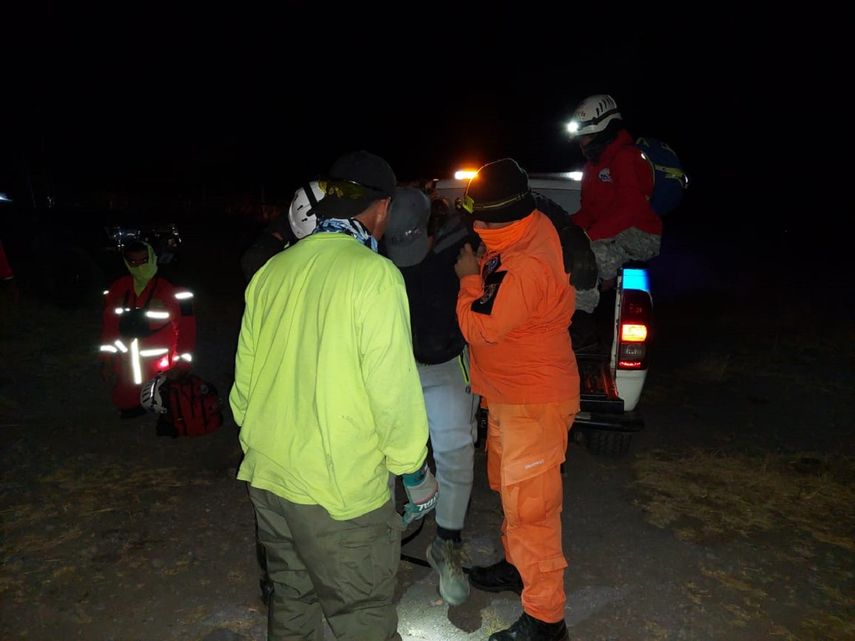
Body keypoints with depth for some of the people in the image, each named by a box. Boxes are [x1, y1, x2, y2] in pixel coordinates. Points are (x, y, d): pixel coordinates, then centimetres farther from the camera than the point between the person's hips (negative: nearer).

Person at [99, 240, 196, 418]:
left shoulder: (172, 289, -15)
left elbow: (186, 329, -13)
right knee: (125, 402, 16)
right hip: (126, 367, 4)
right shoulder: (118, 288, -1)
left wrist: (180, 367, -14)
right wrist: (106, 362, 7)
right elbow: (109, 326, 7)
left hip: (161, 368, -4)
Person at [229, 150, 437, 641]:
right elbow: (393, 387, -17)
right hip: (339, 490, -7)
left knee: (292, 602, 23)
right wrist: (415, 471, -4)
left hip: (267, 476, 7)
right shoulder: (374, 274, -16)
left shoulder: (273, 270, 4)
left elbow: (244, 376, 9)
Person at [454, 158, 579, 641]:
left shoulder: (528, 266, -31)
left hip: (534, 402, -10)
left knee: (529, 505, 1)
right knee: (507, 485, 25)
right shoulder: (532, 227, -1)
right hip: (509, 393, 10)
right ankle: (517, 565, 47)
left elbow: (481, 329, -22)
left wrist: (470, 278, -10)